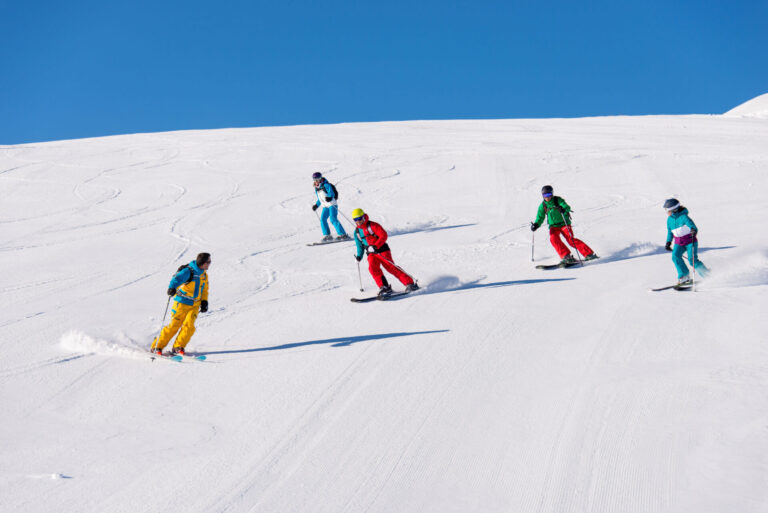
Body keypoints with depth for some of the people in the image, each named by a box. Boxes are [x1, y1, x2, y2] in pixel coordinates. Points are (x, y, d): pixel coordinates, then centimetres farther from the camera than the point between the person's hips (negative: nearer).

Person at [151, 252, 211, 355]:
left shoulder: (204, 275, 9)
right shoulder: (188, 271, -14)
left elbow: (204, 290, 23)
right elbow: (177, 279, -32)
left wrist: (204, 301, 10)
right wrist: (172, 288, -51)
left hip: (194, 305, 6)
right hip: (182, 303, -5)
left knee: (189, 326, -13)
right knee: (174, 325, -5)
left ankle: (178, 348, 0)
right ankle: (156, 347, 8)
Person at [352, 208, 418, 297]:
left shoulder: (372, 225, -9)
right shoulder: (357, 231, 11)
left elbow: (383, 235, -18)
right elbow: (360, 245, 24)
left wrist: (375, 246, -28)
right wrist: (359, 256, 12)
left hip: (382, 250, -5)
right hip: (371, 253, 5)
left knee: (391, 267, -11)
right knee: (373, 268, -21)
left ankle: (410, 284, -6)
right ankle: (384, 287, -18)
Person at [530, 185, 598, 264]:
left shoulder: (558, 200, -9)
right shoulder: (543, 206, 1)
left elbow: (567, 207, -22)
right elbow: (540, 218, 6)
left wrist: (563, 210, -46)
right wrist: (536, 225, -13)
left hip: (564, 223, -3)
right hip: (554, 226, 3)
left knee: (570, 240, -19)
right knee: (553, 238, -25)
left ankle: (589, 254, -12)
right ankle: (566, 256, -23)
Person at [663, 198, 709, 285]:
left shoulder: (683, 217, -18)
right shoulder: (669, 219, 4)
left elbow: (691, 224, -32)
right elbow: (669, 231, 19)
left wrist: (694, 230, -54)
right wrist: (668, 242, 19)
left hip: (690, 241, -6)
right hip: (679, 243, 6)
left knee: (692, 259, -17)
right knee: (675, 256, -19)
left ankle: (707, 274, 4)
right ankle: (684, 277, -12)